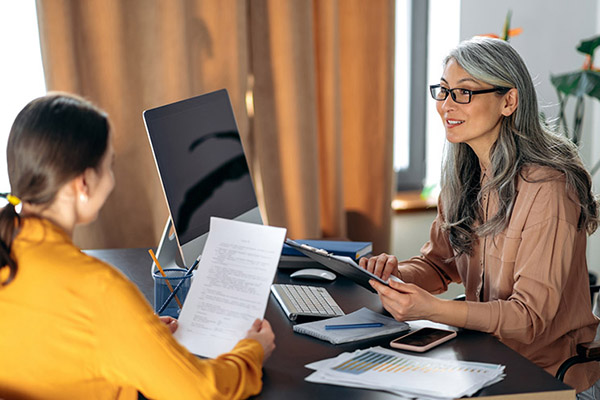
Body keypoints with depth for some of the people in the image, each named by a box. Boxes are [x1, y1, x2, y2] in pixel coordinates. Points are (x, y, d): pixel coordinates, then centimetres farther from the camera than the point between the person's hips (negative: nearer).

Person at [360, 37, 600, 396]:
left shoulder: (548, 189, -22)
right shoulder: (465, 177, 4)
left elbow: (531, 316, -23)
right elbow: (439, 262, 11)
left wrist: (432, 309, -36)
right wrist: (398, 275, -12)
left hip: (551, 376, -7)